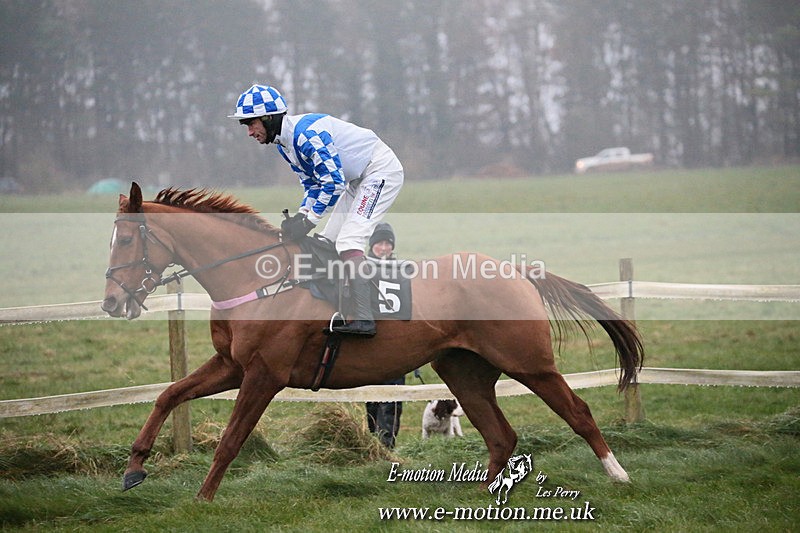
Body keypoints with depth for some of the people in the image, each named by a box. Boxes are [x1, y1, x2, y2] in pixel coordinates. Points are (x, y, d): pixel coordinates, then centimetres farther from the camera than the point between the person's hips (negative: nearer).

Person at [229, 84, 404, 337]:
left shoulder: (307, 133, -27)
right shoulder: (285, 143, 5)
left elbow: (334, 182, -28)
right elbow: (312, 184, 11)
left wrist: (308, 220, -25)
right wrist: (301, 216, -6)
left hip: (381, 170, -11)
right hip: (358, 179, 11)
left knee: (349, 241, -21)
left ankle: (363, 320, -27)